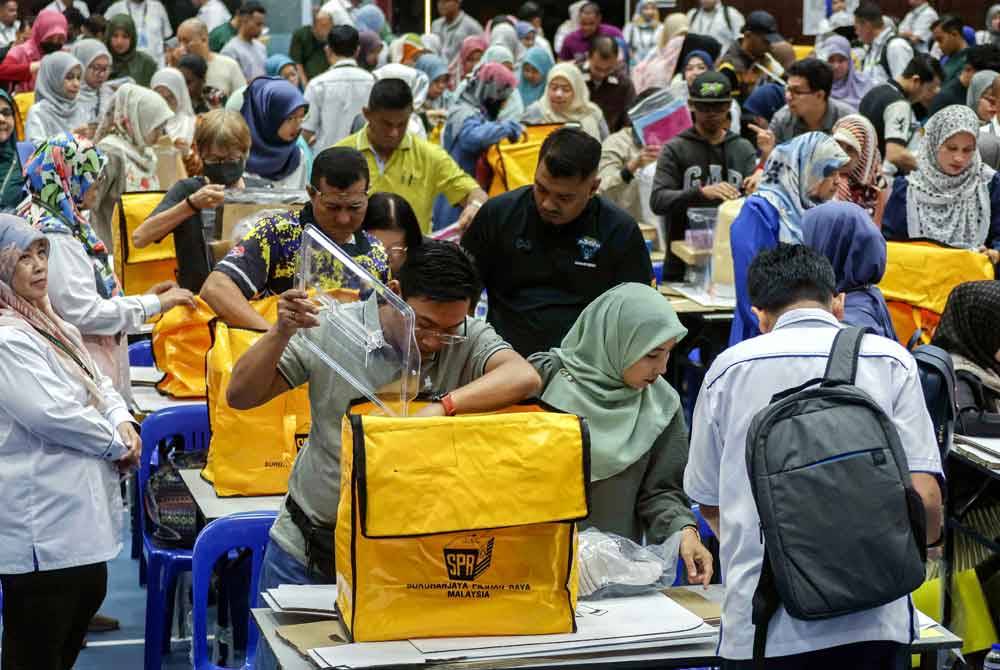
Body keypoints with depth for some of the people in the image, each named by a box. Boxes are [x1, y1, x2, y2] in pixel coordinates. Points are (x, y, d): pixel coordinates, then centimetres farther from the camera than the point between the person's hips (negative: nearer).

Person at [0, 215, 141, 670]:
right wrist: (119, 445, -11)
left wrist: (123, 423, -5)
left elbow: (97, 384, 17)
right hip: (42, 520, -11)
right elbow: (53, 414, -26)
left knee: (87, 599, 22)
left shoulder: (46, 323, 14)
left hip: (74, 507, 11)